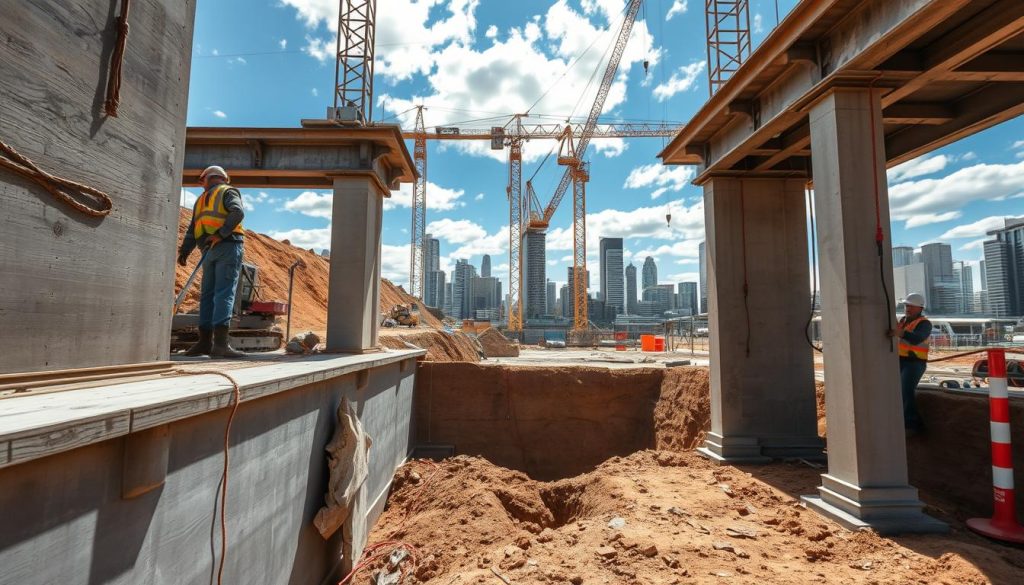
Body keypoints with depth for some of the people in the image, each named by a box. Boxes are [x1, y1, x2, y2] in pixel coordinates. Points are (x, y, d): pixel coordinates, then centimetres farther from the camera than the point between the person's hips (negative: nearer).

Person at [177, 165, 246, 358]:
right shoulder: (228, 192, 7)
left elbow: (192, 229, 18)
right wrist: (221, 234, -16)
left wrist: (184, 251, 14)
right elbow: (238, 212, -15)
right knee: (224, 293, -13)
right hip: (228, 246, -5)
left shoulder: (202, 199, 25)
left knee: (208, 295, 8)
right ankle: (220, 344, -21)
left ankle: (205, 342, 10)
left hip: (210, 250, 6)